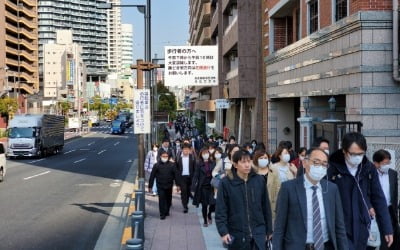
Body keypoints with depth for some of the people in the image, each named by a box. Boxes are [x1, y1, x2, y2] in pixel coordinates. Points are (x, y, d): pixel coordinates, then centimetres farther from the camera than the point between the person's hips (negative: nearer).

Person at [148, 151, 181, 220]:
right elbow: (152, 176, -1)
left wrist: (178, 185, -4)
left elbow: (176, 175, 0)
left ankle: (167, 211, 32)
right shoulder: (157, 165, -3)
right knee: (161, 199, -7)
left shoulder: (172, 165, -2)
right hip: (160, 186, -2)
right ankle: (162, 214, 0)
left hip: (169, 186, 2)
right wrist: (150, 186, -1)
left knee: (168, 199, 13)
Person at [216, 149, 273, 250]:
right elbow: (221, 210, -6)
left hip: (258, 233, 1)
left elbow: (266, 207, 7)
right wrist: (223, 231, -15)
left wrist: (269, 230, 10)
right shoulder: (226, 182, -7)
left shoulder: (259, 180, 1)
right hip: (236, 234, -1)